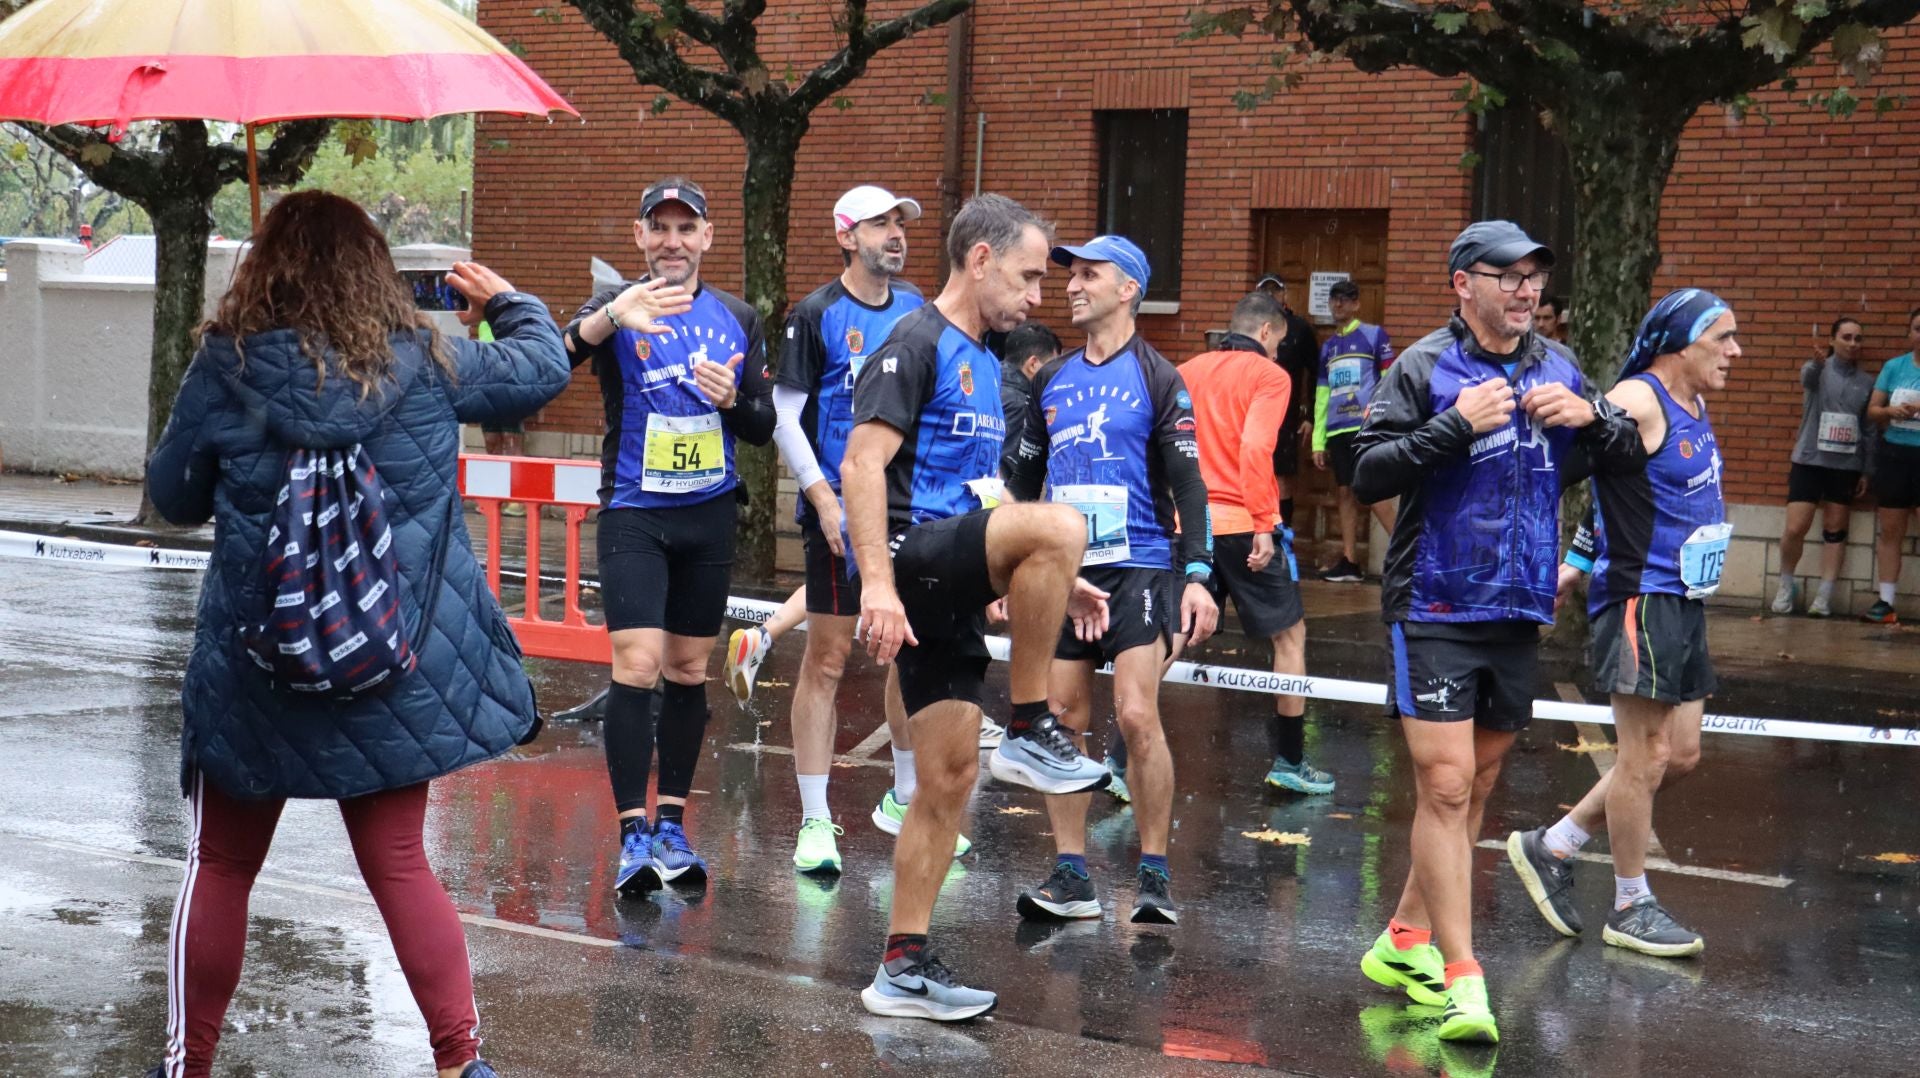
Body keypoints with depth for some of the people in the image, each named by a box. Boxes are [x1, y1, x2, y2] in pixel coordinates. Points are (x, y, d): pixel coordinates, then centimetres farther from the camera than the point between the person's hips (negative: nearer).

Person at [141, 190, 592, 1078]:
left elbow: (171, 496, 5)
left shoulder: (225, 367, -7)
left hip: (255, 664, -1)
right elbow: (543, 369, 13)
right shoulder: (423, 361, -3)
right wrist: (506, 299, 32)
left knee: (220, 868, 13)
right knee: (398, 866, 11)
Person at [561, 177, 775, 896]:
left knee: (689, 670, 10)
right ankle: (632, 835, -11)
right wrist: (604, 321, -38)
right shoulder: (616, 308, -3)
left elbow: (764, 428, 12)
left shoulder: (738, 320, 9)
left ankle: (671, 824, 20)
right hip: (634, 513, -4)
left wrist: (733, 399, -10)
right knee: (638, 665, -14)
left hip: (710, 514, 4)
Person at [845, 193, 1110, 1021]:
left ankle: (903, 968, 13)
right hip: (910, 554, -9)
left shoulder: (983, 364, 22)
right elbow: (863, 465, -18)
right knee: (1060, 523, -31)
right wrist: (878, 581, -28)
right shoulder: (918, 344, -7)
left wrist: (1052, 583, 22)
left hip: (951, 589, 9)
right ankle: (1030, 730, -20)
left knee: (949, 779, 7)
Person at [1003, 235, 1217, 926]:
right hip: (1061, 570, 5)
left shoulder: (1157, 378, -2)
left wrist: (1198, 575, -14)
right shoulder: (1052, 380, 13)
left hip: (1136, 567, -5)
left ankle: (1155, 877, -1)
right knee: (1064, 720, 5)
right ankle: (1070, 877, 12)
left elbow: (1188, 483, -6)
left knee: (1136, 716, -13)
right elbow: (1025, 477, 20)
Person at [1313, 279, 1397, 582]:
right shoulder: (1328, 347, 18)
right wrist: (1318, 441, 15)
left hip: (1366, 428, -6)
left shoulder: (1374, 335, 1)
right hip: (1336, 431, 6)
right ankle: (1348, 562, 10)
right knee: (1344, 493, 6)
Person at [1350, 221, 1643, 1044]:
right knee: (1445, 784, -9)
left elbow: (1632, 458, 11)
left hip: (1519, 611, 6)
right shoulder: (1423, 368, -8)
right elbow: (1368, 474, -15)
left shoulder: (1557, 367, 7)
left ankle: (1406, 940, 27)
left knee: (1477, 784, 13)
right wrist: (1456, 425, -23)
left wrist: (1591, 417, -8)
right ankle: (1460, 977, -5)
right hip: (1435, 611, -6)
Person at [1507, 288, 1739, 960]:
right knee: (1645, 758, -1)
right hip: (1641, 599, -10)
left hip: (1684, 604, 10)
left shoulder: (1694, 407, 14)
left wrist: (1578, 561, 14)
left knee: (1681, 755, 13)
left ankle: (1552, 847, 23)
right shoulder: (1637, 402, -15)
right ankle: (1631, 908, 12)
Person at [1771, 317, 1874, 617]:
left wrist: (1866, 471, 6)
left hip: (1846, 466, 3)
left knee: (1835, 530, 5)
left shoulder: (1867, 382, 7)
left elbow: (1869, 429, 11)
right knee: (1795, 528, -7)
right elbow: (1808, 377, -29)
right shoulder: (1817, 371, -2)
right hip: (1809, 461, -3)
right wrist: (1818, 361, -53)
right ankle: (1786, 585, 14)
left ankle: (1824, 595, 8)